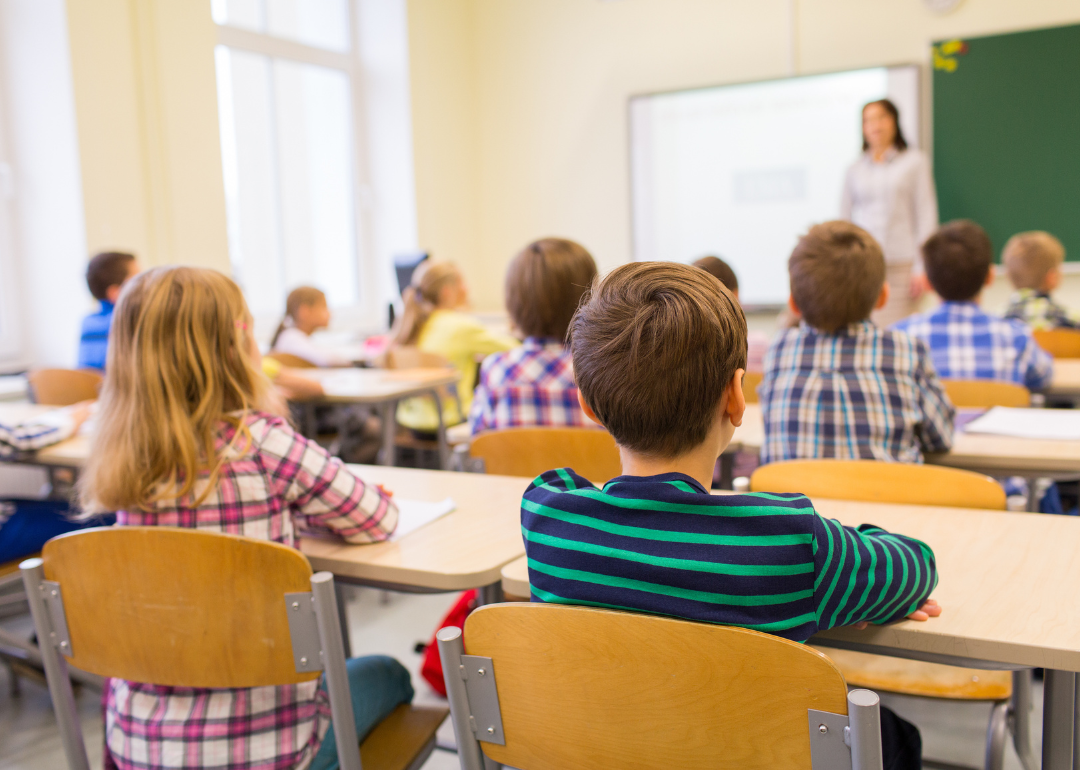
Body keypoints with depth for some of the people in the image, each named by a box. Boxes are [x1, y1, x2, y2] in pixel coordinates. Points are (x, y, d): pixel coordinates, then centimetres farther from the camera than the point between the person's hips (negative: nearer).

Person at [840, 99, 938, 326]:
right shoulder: (854, 170, 15)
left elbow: (926, 214, 5)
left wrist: (921, 267, -4)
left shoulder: (915, 162, 10)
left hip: (901, 265, -1)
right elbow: (845, 220, 15)